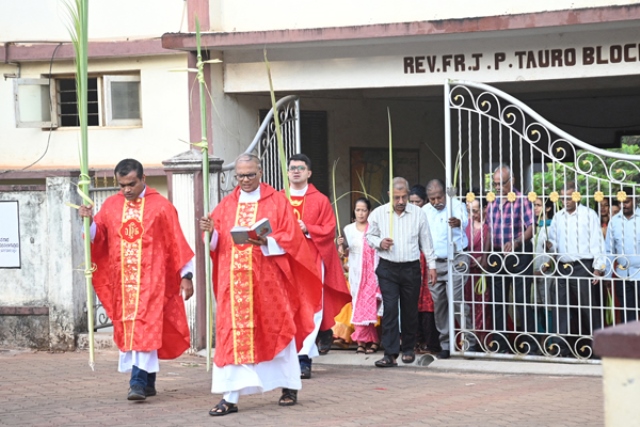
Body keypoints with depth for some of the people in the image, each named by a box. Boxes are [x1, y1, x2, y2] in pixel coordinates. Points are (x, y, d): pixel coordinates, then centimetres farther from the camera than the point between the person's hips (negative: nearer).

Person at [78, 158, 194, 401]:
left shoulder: (161, 206, -1)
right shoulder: (110, 206, 8)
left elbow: (176, 242, -1)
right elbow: (96, 237, 6)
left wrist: (186, 275, -3)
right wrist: (89, 221, -14)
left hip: (151, 280, -4)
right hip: (122, 280, 4)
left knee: (144, 328, -12)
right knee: (128, 329, 6)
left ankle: (139, 382, -16)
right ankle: (148, 382, 16)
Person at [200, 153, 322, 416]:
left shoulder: (277, 201, 2)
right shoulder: (226, 205, 12)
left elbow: (291, 238, -6)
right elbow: (216, 243, 9)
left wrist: (266, 242, -22)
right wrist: (211, 231, -12)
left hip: (267, 281, -2)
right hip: (234, 281, 2)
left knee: (275, 331, 6)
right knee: (233, 336, -3)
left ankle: (290, 386, 23)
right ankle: (230, 397, -5)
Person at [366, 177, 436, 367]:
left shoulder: (418, 213, 2)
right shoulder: (378, 214, 1)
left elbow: (426, 241, 8)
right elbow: (369, 235, 12)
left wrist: (431, 265, 7)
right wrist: (379, 242, -10)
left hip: (411, 268, 1)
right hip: (387, 268, -1)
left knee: (410, 310, 8)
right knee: (390, 309, -9)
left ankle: (408, 348, 24)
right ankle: (390, 353, -10)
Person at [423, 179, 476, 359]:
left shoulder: (456, 205, -7)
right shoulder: (424, 211, 10)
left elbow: (464, 221, -28)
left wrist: (458, 222, -52)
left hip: (455, 261, -5)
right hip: (434, 262, 5)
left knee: (456, 300, -15)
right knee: (439, 303, 7)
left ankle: (470, 342, -8)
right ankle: (445, 345, 15)